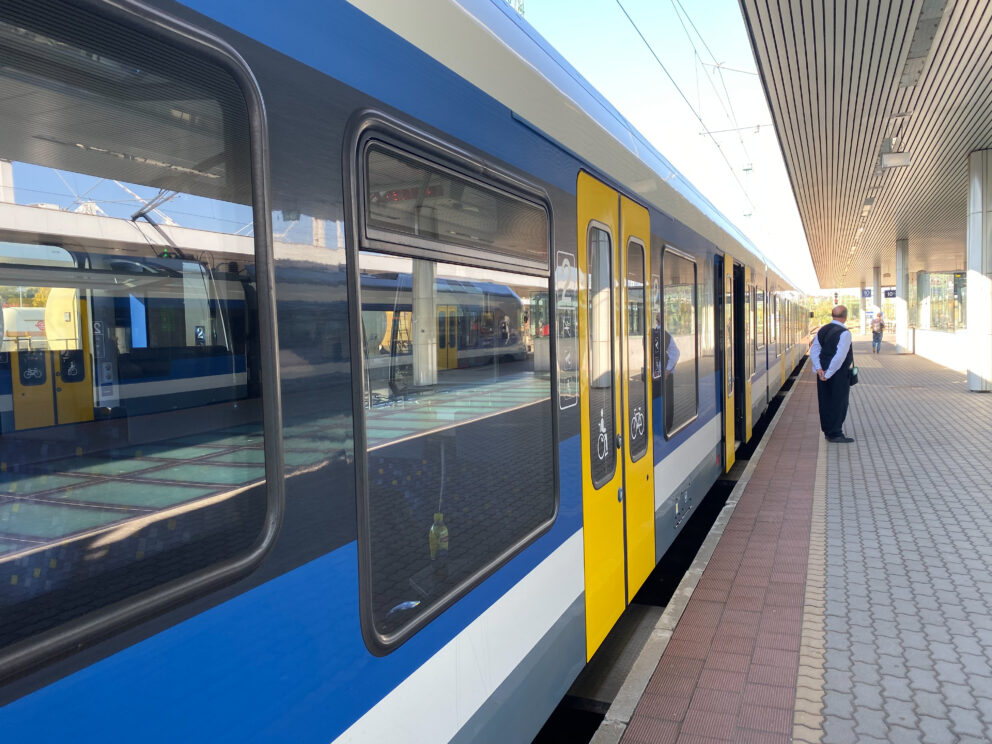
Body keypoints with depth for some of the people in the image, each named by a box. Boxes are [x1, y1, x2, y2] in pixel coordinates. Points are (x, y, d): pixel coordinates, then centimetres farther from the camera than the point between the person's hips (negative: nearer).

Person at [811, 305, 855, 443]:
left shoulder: (822, 330, 7)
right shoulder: (844, 333, -16)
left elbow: (814, 350, 4)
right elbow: (839, 356, -23)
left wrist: (819, 368, -5)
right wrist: (829, 373, -18)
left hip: (823, 373, 7)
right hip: (839, 374, -7)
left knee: (825, 402, 13)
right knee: (839, 403, 2)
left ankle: (828, 431, 22)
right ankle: (835, 434, 5)